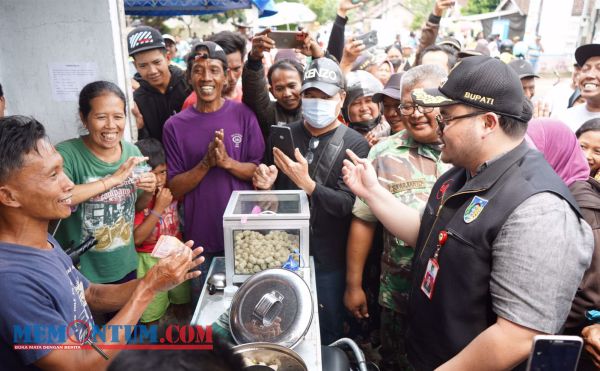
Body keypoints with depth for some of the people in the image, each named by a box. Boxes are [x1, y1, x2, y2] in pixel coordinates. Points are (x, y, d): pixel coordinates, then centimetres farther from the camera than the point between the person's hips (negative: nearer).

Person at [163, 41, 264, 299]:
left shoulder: (243, 115, -5)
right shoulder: (175, 125, -3)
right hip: (200, 238, 1)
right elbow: (174, 189, -4)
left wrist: (227, 162, -22)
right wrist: (206, 163, -20)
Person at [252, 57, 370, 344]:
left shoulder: (355, 145, -10)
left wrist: (307, 184, -30)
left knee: (327, 335, 18)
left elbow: (349, 205, -18)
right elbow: (268, 189, 10)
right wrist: (266, 185, -12)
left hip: (329, 258, -2)